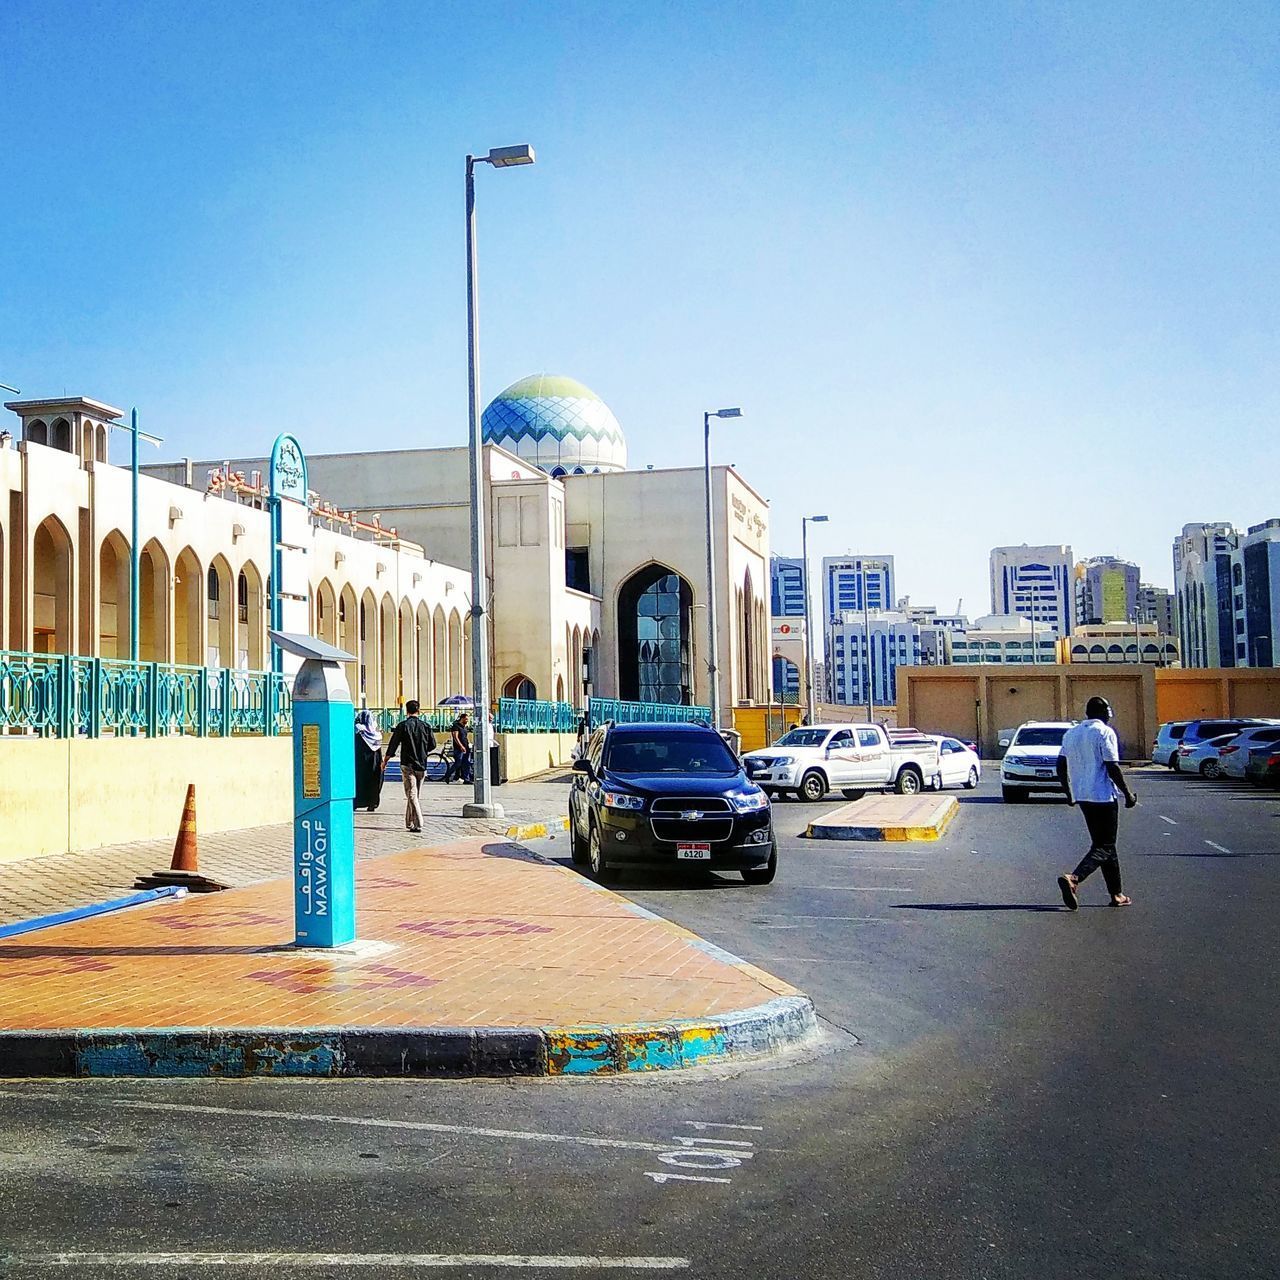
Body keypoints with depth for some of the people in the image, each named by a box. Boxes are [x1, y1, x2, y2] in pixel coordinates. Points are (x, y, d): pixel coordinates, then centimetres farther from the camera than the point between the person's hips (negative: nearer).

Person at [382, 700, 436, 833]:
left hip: (408, 764, -4)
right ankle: (409, 822, 23)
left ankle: (418, 824, -17)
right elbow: (432, 745, 8)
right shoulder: (425, 726, 4)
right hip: (422, 765, 4)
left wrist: (385, 762, 7)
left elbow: (393, 745, -4)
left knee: (411, 795, -6)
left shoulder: (403, 726, -6)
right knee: (417, 795, 14)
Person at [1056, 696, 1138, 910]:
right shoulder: (1105, 732, -10)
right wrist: (1128, 794, -7)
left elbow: (1061, 766, 12)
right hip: (1104, 796, -8)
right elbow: (1112, 768, -15)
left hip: (1082, 796, 8)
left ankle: (1117, 894, 18)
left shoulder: (1071, 733, 12)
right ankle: (1073, 879, -25)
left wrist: (1069, 793, 21)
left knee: (1103, 843, 16)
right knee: (1104, 847, -4)